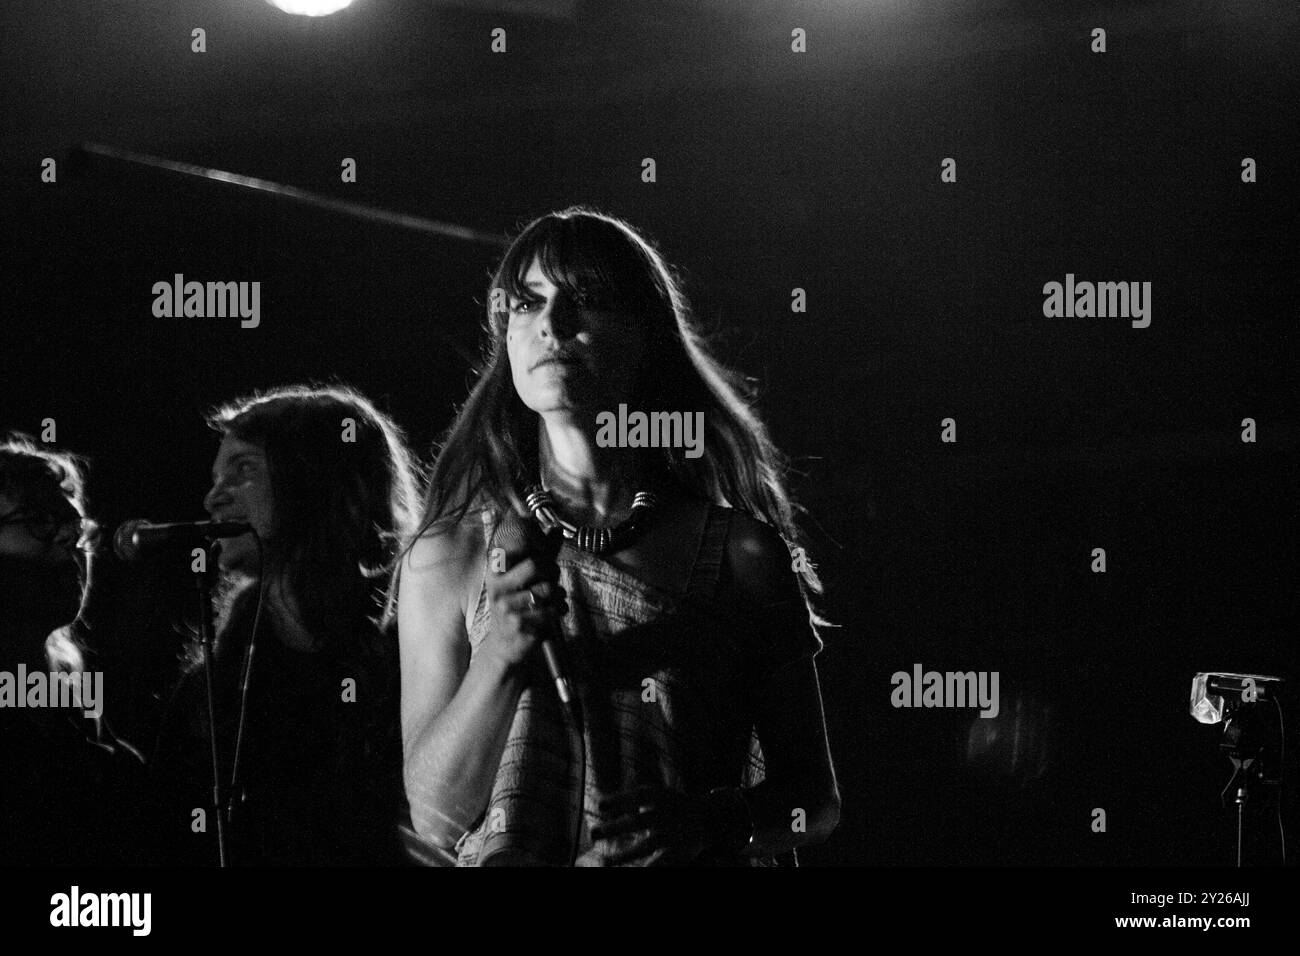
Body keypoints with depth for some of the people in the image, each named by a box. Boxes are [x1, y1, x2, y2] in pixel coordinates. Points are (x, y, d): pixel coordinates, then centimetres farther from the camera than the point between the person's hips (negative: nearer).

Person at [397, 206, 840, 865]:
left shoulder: (742, 552, 0)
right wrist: (499, 660, -13)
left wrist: (703, 823, -13)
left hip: (695, 863, 0)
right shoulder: (445, 558, 3)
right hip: (505, 860, 0)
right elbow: (435, 816, 1)